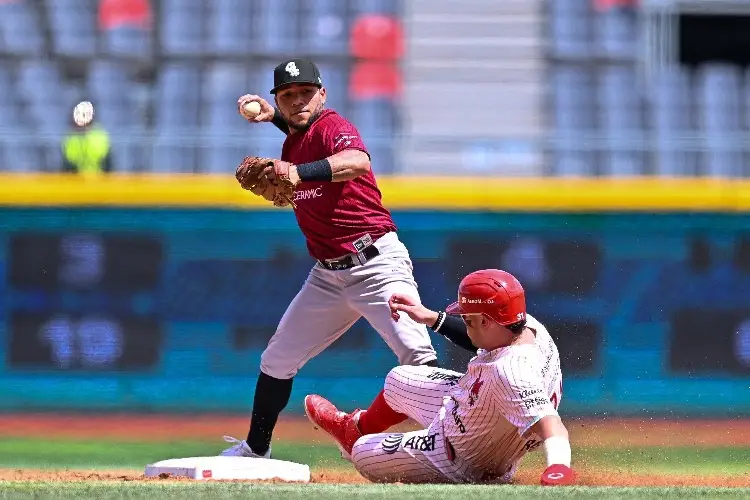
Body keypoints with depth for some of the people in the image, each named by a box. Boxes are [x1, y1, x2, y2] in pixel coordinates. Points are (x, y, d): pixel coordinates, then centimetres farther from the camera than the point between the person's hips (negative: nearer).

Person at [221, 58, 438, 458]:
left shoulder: (332, 125, -13)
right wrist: (273, 116, 17)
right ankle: (255, 449, 27)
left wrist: (298, 172, -51)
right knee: (277, 359, 12)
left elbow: (357, 161, -36)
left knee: (418, 356, -22)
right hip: (328, 275, 8)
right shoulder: (292, 141, 11)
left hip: (375, 262, -8)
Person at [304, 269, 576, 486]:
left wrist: (558, 468, -74)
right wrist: (432, 318, 6)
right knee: (398, 379, 28)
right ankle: (353, 428, 60)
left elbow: (548, 420, -55)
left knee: (362, 453, 10)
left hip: (462, 464, -9)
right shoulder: (528, 325, -17)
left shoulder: (511, 372, -45)